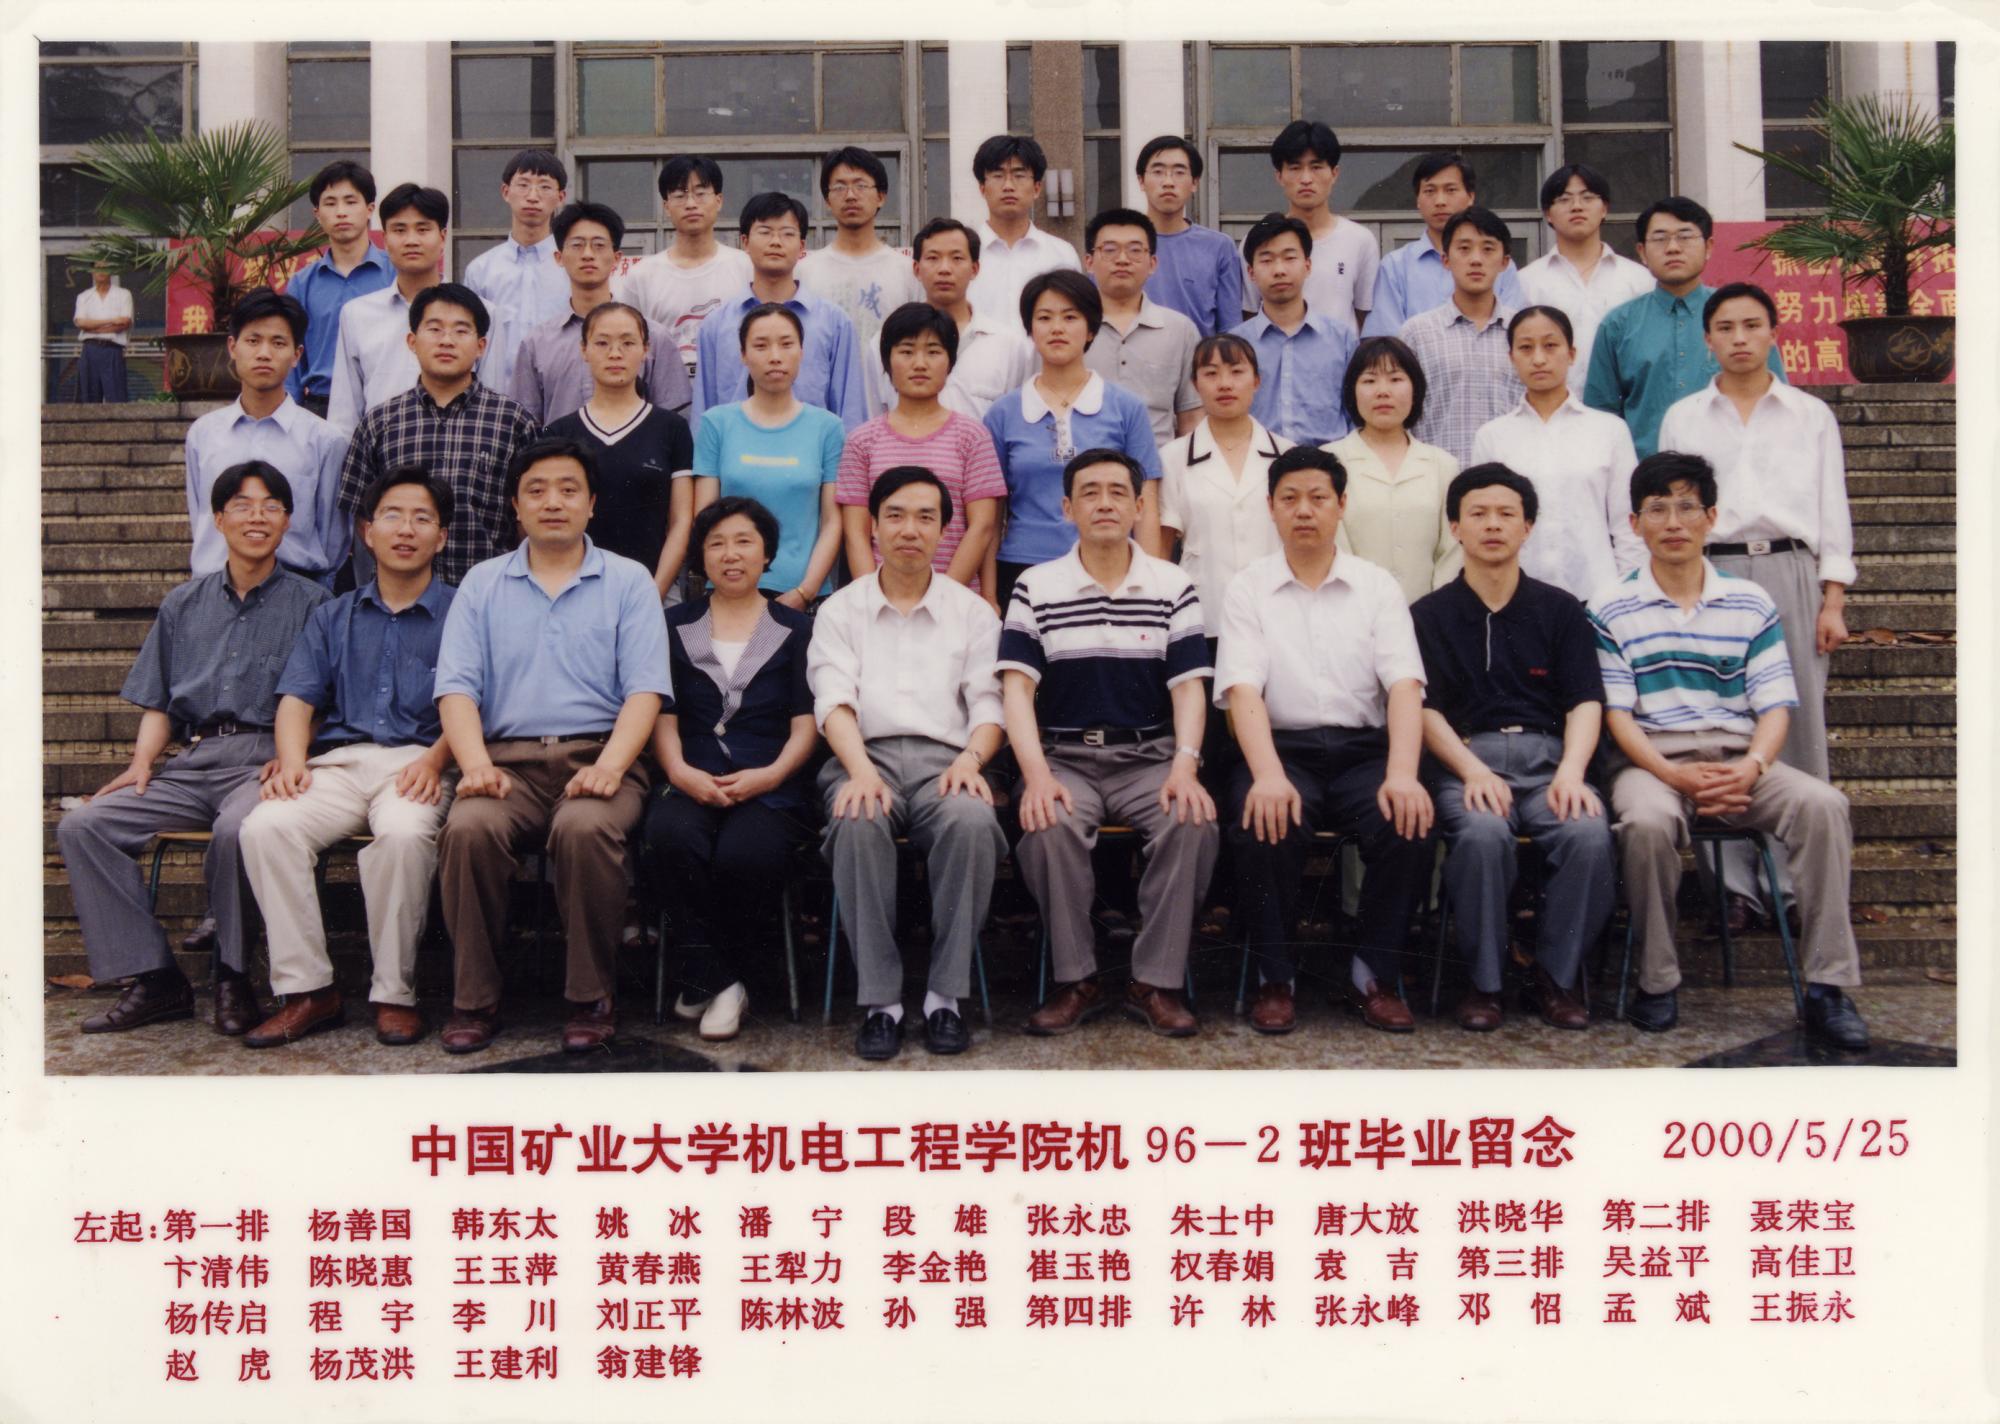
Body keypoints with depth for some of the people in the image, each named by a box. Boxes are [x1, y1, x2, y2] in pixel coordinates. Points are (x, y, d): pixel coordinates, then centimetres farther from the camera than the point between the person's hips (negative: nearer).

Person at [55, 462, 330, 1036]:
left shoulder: (310, 604, 9)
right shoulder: (183, 605, 22)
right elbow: (157, 704, 20)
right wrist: (142, 763, 2)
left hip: (263, 761, -5)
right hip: (191, 762, 5)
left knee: (235, 829, -37)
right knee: (81, 825, -17)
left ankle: (233, 977, -16)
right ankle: (153, 977, -15)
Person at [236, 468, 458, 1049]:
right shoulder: (331, 618, 24)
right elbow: (297, 699, 13)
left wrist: (434, 760, -18)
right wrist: (291, 760, -7)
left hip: (416, 762, -3)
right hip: (338, 760, 3)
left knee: (404, 832, -37)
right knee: (265, 826, -27)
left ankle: (394, 994, -22)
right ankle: (307, 990, -20)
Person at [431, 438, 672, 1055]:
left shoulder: (629, 582, 12)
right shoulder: (483, 584, 18)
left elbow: (645, 690, 1)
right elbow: (456, 687, 6)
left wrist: (609, 766, -17)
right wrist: (476, 764, -13)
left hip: (597, 755, -1)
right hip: (509, 757, 2)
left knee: (585, 829, -34)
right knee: (468, 829, -30)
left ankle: (591, 998, -17)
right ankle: (473, 999, -14)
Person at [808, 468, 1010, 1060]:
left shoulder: (972, 611, 19)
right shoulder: (840, 610, 16)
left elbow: (988, 704, 10)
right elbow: (834, 701, 1)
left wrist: (971, 759, -13)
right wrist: (861, 772, -19)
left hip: (945, 760, 1)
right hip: (866, 757, 0)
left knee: (972, 822, -35)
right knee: (859, 825, -36)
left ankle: (945, 996, -23)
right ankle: (880, 1000, -26)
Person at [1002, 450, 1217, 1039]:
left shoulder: (1174, 588, 7)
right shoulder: (1035, 589, 5)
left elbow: (1189, 685, 1)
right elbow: (1017, 687, -3)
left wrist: (1185, 766, -17)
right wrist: (1037, 774, -19)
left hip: (1150, 755, 1)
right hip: (1064, 755, -1)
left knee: (1194, 822, -29)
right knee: (1048, 827, -33)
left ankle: (1156, 981, -14)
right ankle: (1075, 981, -14)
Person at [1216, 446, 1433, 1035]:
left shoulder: (1377, 586, 10)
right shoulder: (1248, 588, 7)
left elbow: (1404, 685, -2)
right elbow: (1244, 689, -7)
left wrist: (1402, 773, -21)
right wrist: (1268, 775, -25)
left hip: (1363, 749, 1)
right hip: (1281, 748, -1)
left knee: (1409, 824, -28)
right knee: (1264, 824, -33)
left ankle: (1375, 974, -6)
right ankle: (1275, 976, -10)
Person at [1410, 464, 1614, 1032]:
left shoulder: (1560, 610, 16)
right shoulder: (1429, 615, 12)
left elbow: (1585, 702, 7)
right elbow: (1425, 709, 2)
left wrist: (1571, 772, -13)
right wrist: (1473, 772, -15)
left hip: (1547, 756, 2)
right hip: (1466, 760, -1)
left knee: (1589, 834, -30)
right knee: (1482, 833, -34)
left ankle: (1558, 977, -8)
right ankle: (1484, 980, -14)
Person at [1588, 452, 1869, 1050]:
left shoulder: (1750, 604, 13)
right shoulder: (1612, 609, 6)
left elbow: (1775, 706, 7)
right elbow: (1616, 714, -1)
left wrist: (1751, 768, -14)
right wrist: (1674, 775, -17)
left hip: (1739, 760, 2)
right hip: (1652, 758, -2)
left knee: (1823, 803, -27)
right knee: (1647, 821, -37)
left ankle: (1828, 986, -22)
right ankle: (1657, 981, -18)